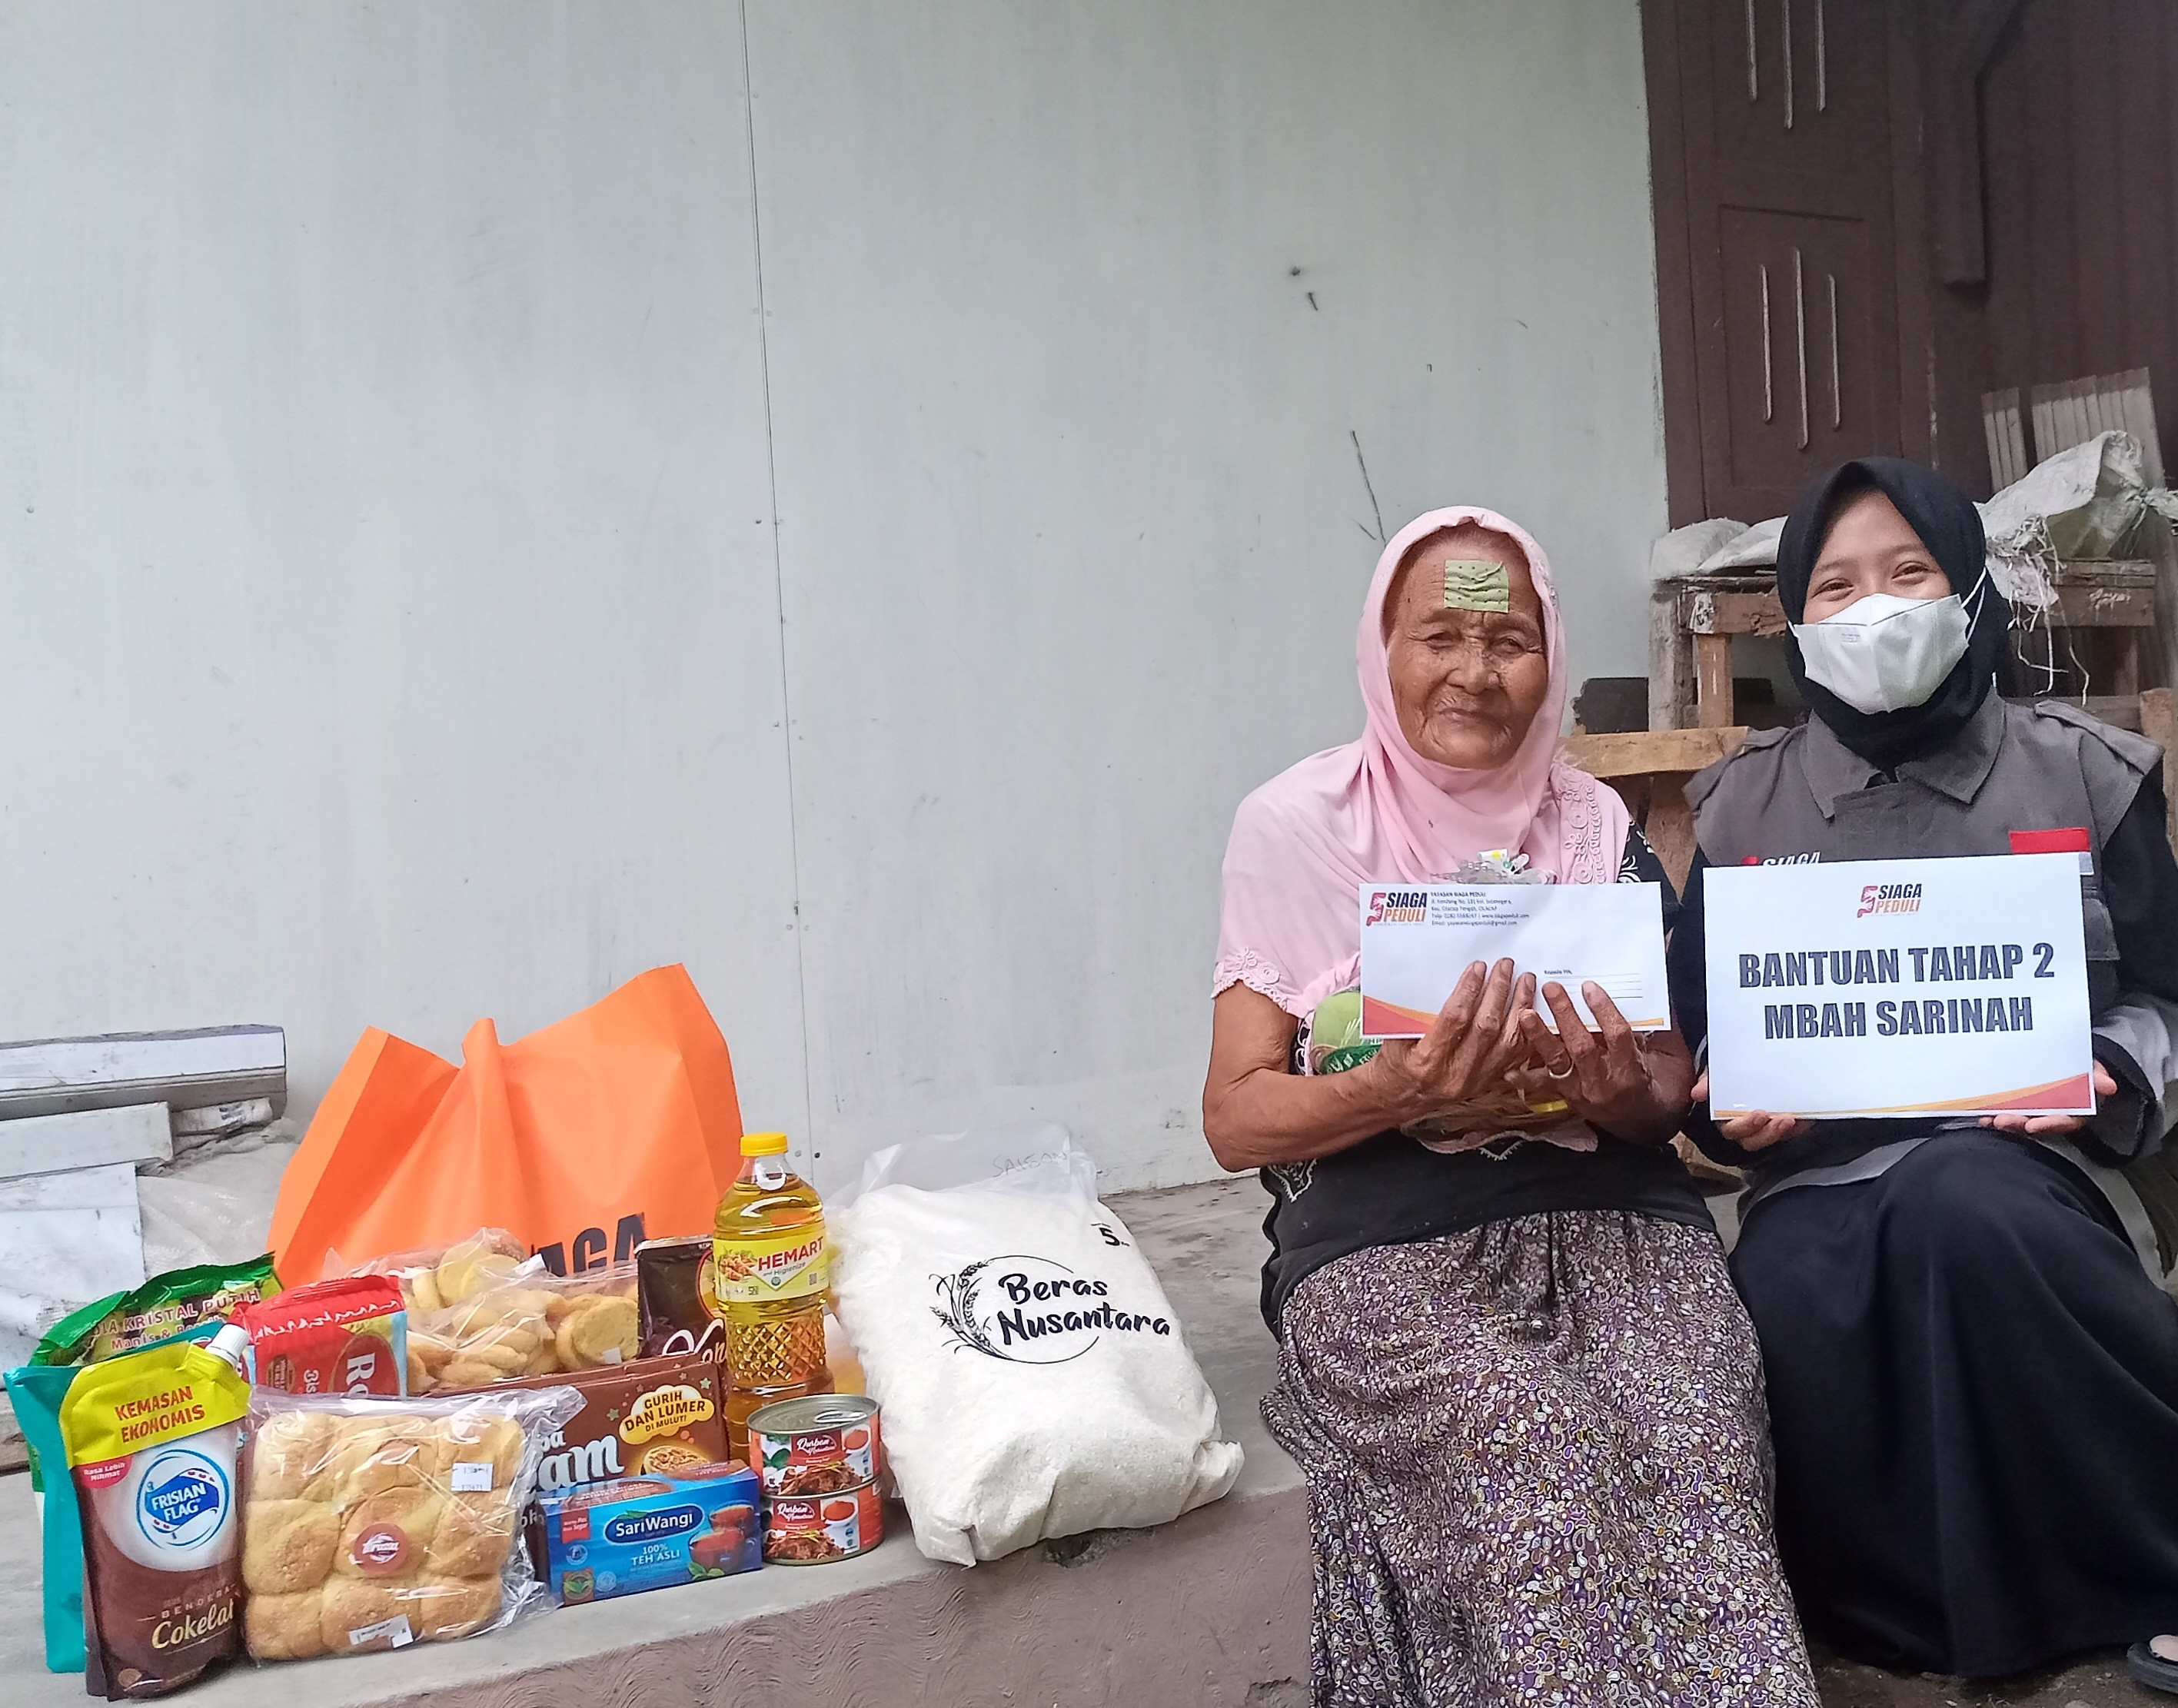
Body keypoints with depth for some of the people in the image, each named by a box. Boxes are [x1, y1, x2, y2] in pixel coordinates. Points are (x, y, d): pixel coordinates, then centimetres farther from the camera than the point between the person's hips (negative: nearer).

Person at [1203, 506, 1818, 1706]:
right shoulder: (1297, 825, 1)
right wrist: (1402, 1090, -21)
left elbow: (1670, 1097, 14)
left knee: (1693, 1434, -27)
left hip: (1613, 1216, 3)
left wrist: (1622, 1093, -12)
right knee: (1530, 1440, -31)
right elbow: (1236, 1116, -1)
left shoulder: (1601, 830, 11)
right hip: (1387, 1241, -2)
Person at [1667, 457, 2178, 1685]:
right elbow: (1697, 1035, 15)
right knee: (1787, 1314, -34)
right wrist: (1729, 1108, -7)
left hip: (2027, 1161, -1)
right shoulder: (1744, 804, 12)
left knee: (1964, 1207, -38)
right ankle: (1922, 1611, -4)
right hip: (1822, 1170, 1)